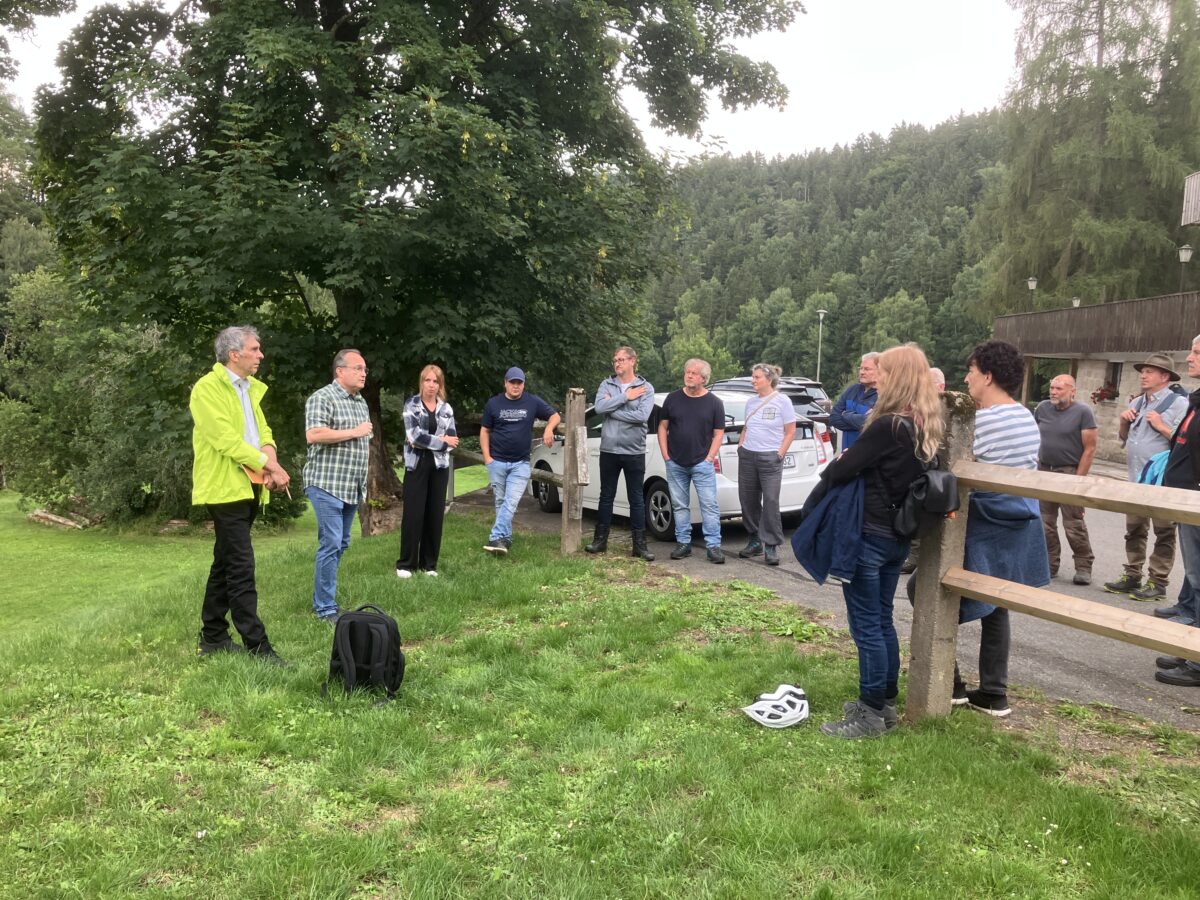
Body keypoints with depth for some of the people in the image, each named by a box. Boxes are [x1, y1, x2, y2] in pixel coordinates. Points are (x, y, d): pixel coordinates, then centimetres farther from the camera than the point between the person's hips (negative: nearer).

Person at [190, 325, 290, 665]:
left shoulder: (250, 388, 16)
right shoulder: (207, 389, -11)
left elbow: (263, 430, 14)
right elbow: (226, 439, -19)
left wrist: (270, 459, -7)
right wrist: (269, 465, -18)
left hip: (250, 486, 9)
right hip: (225, 487, -9)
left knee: (225, 563, 15)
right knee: (241, 568, -9)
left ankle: (213, 637, 24)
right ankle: (257, 645, -7)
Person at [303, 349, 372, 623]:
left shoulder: (361, 402, 17)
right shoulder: (322, 398, -9)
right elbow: (313, 435, -23)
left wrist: (363, 484, 20)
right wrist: (355, 432, -16)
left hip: (352, 488, 8)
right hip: (327, 485, -8)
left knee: (341, 544, 11)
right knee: (331, 544, -10)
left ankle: (322, 600, 22)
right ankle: (326, 608, -4)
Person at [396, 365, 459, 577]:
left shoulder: (446, 408, 9)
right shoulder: (411, 405, -1)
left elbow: (452, 439, -1)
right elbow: (415, 435, -14)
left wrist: (426, 441, -13)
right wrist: (441, 441, -10)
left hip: (439, 466, 3)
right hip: (417, 465, -3)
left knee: (435, 515, 4)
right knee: (413, 515, -5)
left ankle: (429, 564, 13)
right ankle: (405, 564, 5)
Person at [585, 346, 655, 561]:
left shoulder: (646, 388, -3)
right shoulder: (606, 385, 4)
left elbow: (642, 416, -18)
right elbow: (599, 407, -13)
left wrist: (612, 408, -14)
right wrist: (625, 397, -14)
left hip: (634, 452, -2)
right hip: (609, 450, 2)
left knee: (636, 499, 5)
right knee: (606, 496, 12)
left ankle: (640, 544, 11)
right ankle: (600, 540, 22)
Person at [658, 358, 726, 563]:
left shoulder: (714, 403, 1)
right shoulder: (673, 398, 5)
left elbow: (719, 433, 2)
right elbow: (663, 427, 9)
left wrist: (709, 457, -6)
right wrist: (665, 454, 2)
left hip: (702, 463, -2)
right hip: (675, 464, 2)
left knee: (709, 505, -5)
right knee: (680, 505, 9)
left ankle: (713, 546, -1)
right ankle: (683, 543, 19)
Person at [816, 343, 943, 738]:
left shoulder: (888, 426, -21)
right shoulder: (925, 427, 7)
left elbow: (841, 471, -17)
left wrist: (830, 471, 5)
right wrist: (852, 462, 8)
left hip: (868, 535, -9)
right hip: (897, 536, 9)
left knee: (866, 626, 0)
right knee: (882, 621, 18)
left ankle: (871, 714, 9)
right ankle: (885, 702, 29)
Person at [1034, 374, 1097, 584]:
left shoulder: (1082, 412, -7)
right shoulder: (1042, 408, 7)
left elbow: (1090, 448, -9)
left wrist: (1078, 478, -13)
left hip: (1069, 472, -5)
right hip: (1043, 471, 5)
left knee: (1074, 524, -6)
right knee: (1044, 523, 9)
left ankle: (1083, 567, 5)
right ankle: (1049, 564, 20)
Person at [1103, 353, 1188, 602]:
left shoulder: (1179, 404, -10)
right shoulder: (1137, 403, 11)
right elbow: (1124, 438, 21)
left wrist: (1161, 426, -20)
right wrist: (1124, 421, 3)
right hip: (1136, 479, 7)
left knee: (1163, 534, 3)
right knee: (1134, 531, 13)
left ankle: (1157, 583, 7)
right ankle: (1132, 577, 22)